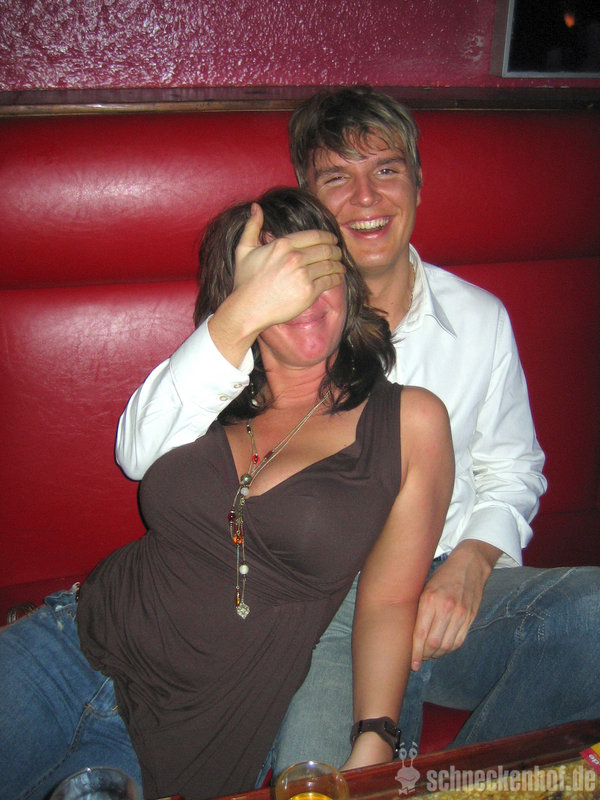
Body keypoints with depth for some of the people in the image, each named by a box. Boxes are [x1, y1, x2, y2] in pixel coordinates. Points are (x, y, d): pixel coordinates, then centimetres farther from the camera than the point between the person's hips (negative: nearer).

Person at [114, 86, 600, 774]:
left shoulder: (480, 317, 8)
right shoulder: (276, 316, 0)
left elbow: (510, 467, 16)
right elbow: (141, 456, -12)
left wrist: (473, 561, -5)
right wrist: (238, 317, -26)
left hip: (455, 591, 4)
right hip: (326, 607, -3)